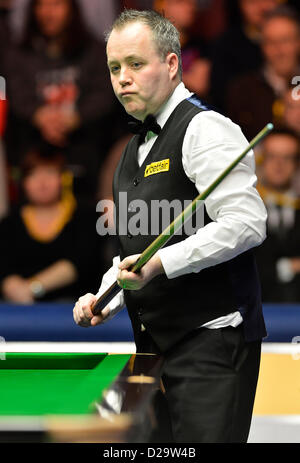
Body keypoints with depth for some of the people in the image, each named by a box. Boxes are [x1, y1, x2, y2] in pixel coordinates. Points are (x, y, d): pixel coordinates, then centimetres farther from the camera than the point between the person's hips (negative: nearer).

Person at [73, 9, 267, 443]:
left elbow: (246, 223, -20)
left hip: (212, 339, -9)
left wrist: (161, 262, -24)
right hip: (156, 343, 9)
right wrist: (105, 300, 10)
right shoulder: (136, 148, 20)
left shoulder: (204, 130, -9)